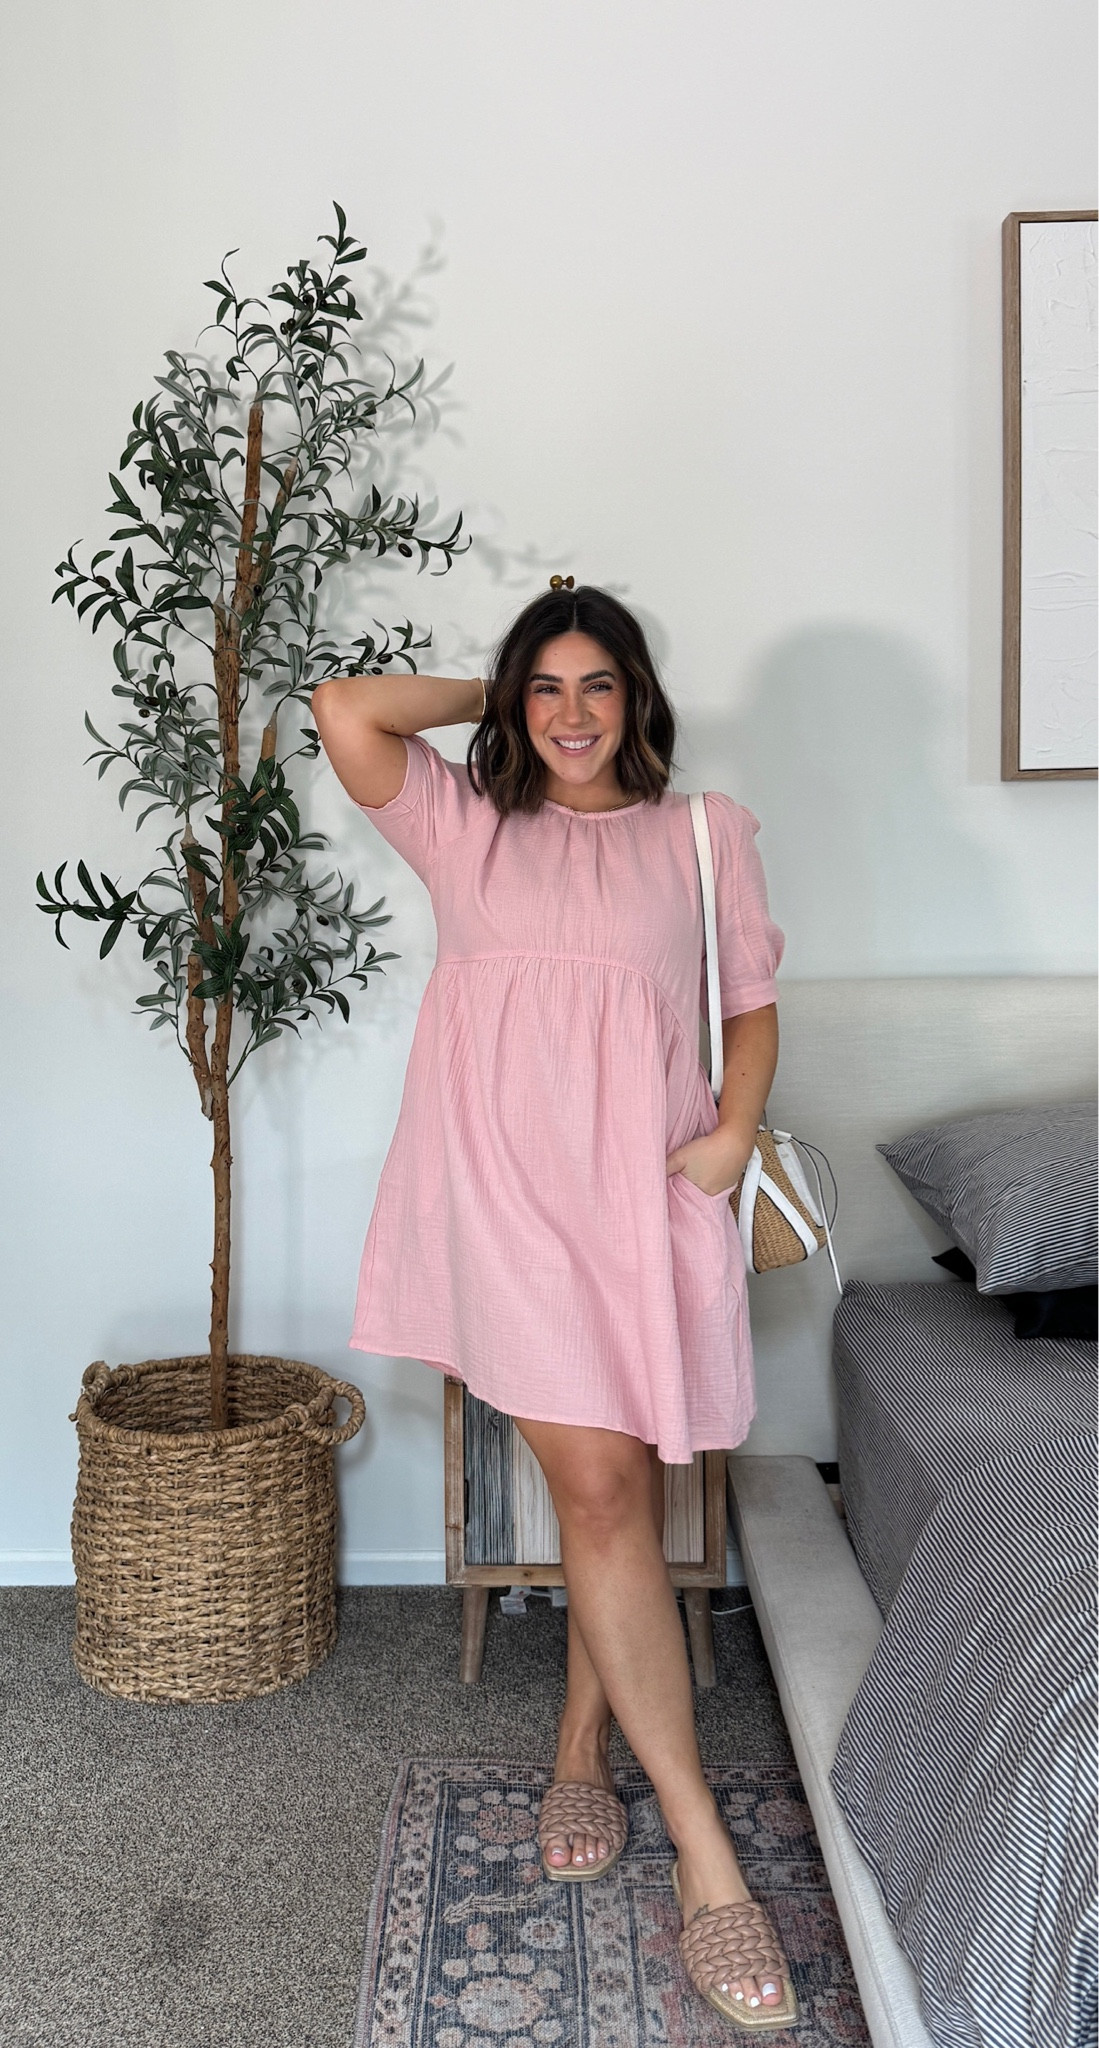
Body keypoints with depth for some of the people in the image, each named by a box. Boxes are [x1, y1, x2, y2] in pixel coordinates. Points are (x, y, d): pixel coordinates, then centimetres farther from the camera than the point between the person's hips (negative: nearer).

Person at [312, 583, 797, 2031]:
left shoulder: (704, 830, 14)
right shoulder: (466, 823, 13)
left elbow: (752, 1005, 13)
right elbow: (346, 710, 0)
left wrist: (735, 1129, -4)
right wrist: (492, 699, 12)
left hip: (648, 1182, 2)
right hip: (506, 1185, -1)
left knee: (620, 1486, 9)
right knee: (598, 1486, -8)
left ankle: (583, 1746, 33)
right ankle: (703, 1852, 0)